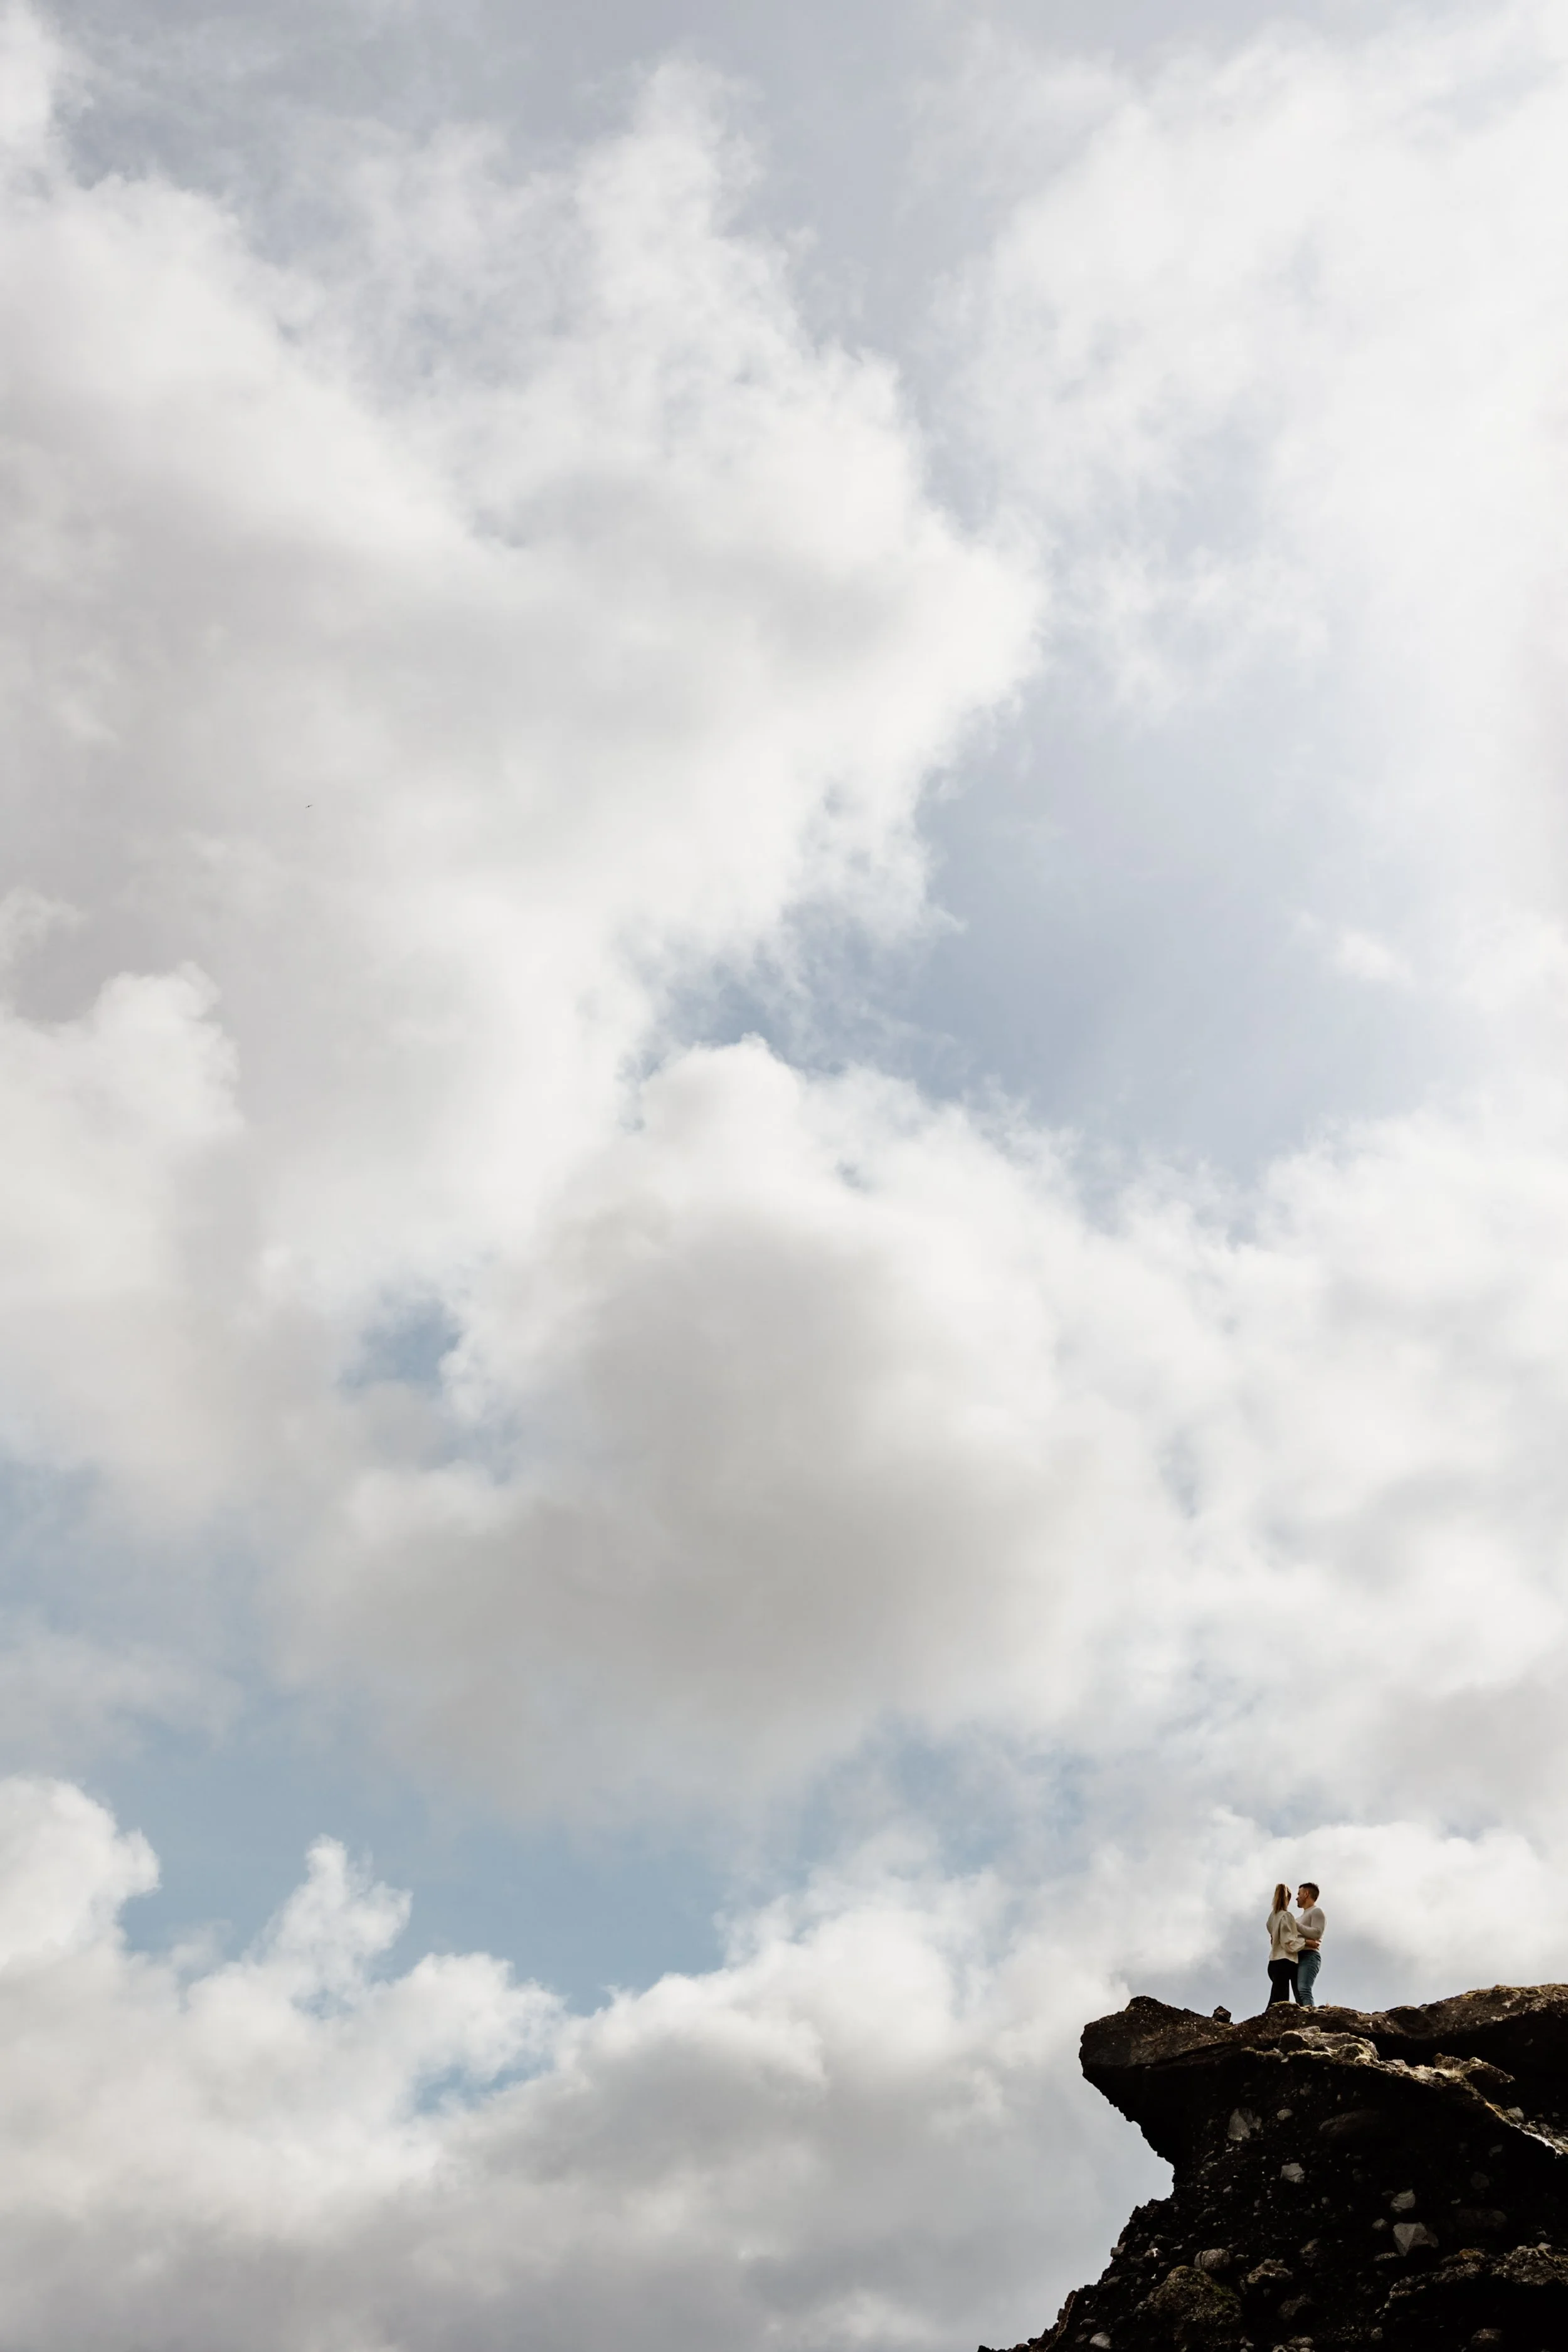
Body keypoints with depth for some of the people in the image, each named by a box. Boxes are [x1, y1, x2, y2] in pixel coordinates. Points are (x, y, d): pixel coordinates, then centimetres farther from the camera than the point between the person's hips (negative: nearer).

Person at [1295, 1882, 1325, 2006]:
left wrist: (1294, 1924, -8)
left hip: (1309, 1956, -8)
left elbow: (1317, 1933, -10)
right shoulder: (1304, 1915, 32)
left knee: (1304, 1990, -26)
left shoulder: (1316, 1911, 6)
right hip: (1298, 1957, 8)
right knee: (1299, 1994, -7)